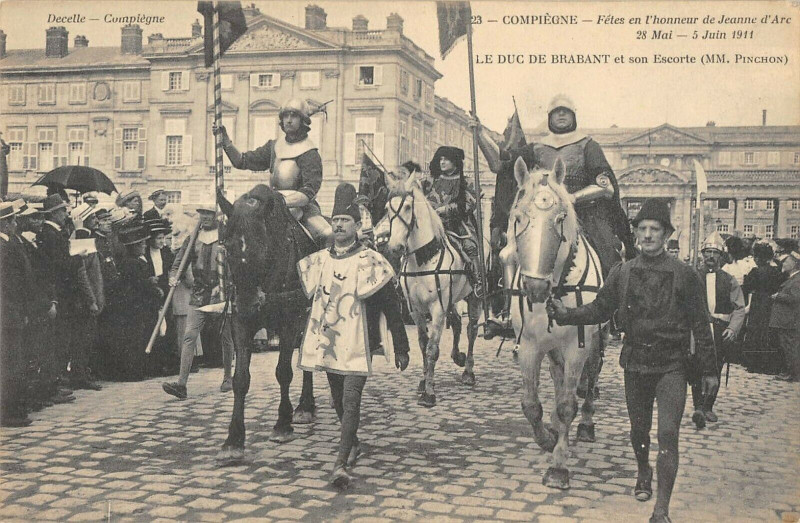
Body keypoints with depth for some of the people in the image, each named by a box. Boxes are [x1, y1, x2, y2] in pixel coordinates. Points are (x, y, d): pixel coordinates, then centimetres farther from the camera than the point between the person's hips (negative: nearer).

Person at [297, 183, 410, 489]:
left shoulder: (369, 262, -6)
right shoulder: (318, 261, 7)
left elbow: (391, 308, -4)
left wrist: (401, 349, -4)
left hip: (358, 345, -5)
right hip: (328, 342, 5)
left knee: (351, 402, -13)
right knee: (339, 401, 18)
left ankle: (341, 464, -14)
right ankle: (353, 444, 41)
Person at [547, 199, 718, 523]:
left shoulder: (685, 275, -5)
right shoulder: (622, 273, 1)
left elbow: (700, 325, -2)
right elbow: (600, 309, 7)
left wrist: (708, 370, -1)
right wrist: (567, 315, -9)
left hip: (672, 365, -3)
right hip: (635, 363, 3)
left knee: (668, 433, -13)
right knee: (638, 430, 18)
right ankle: (643, 473, 49)